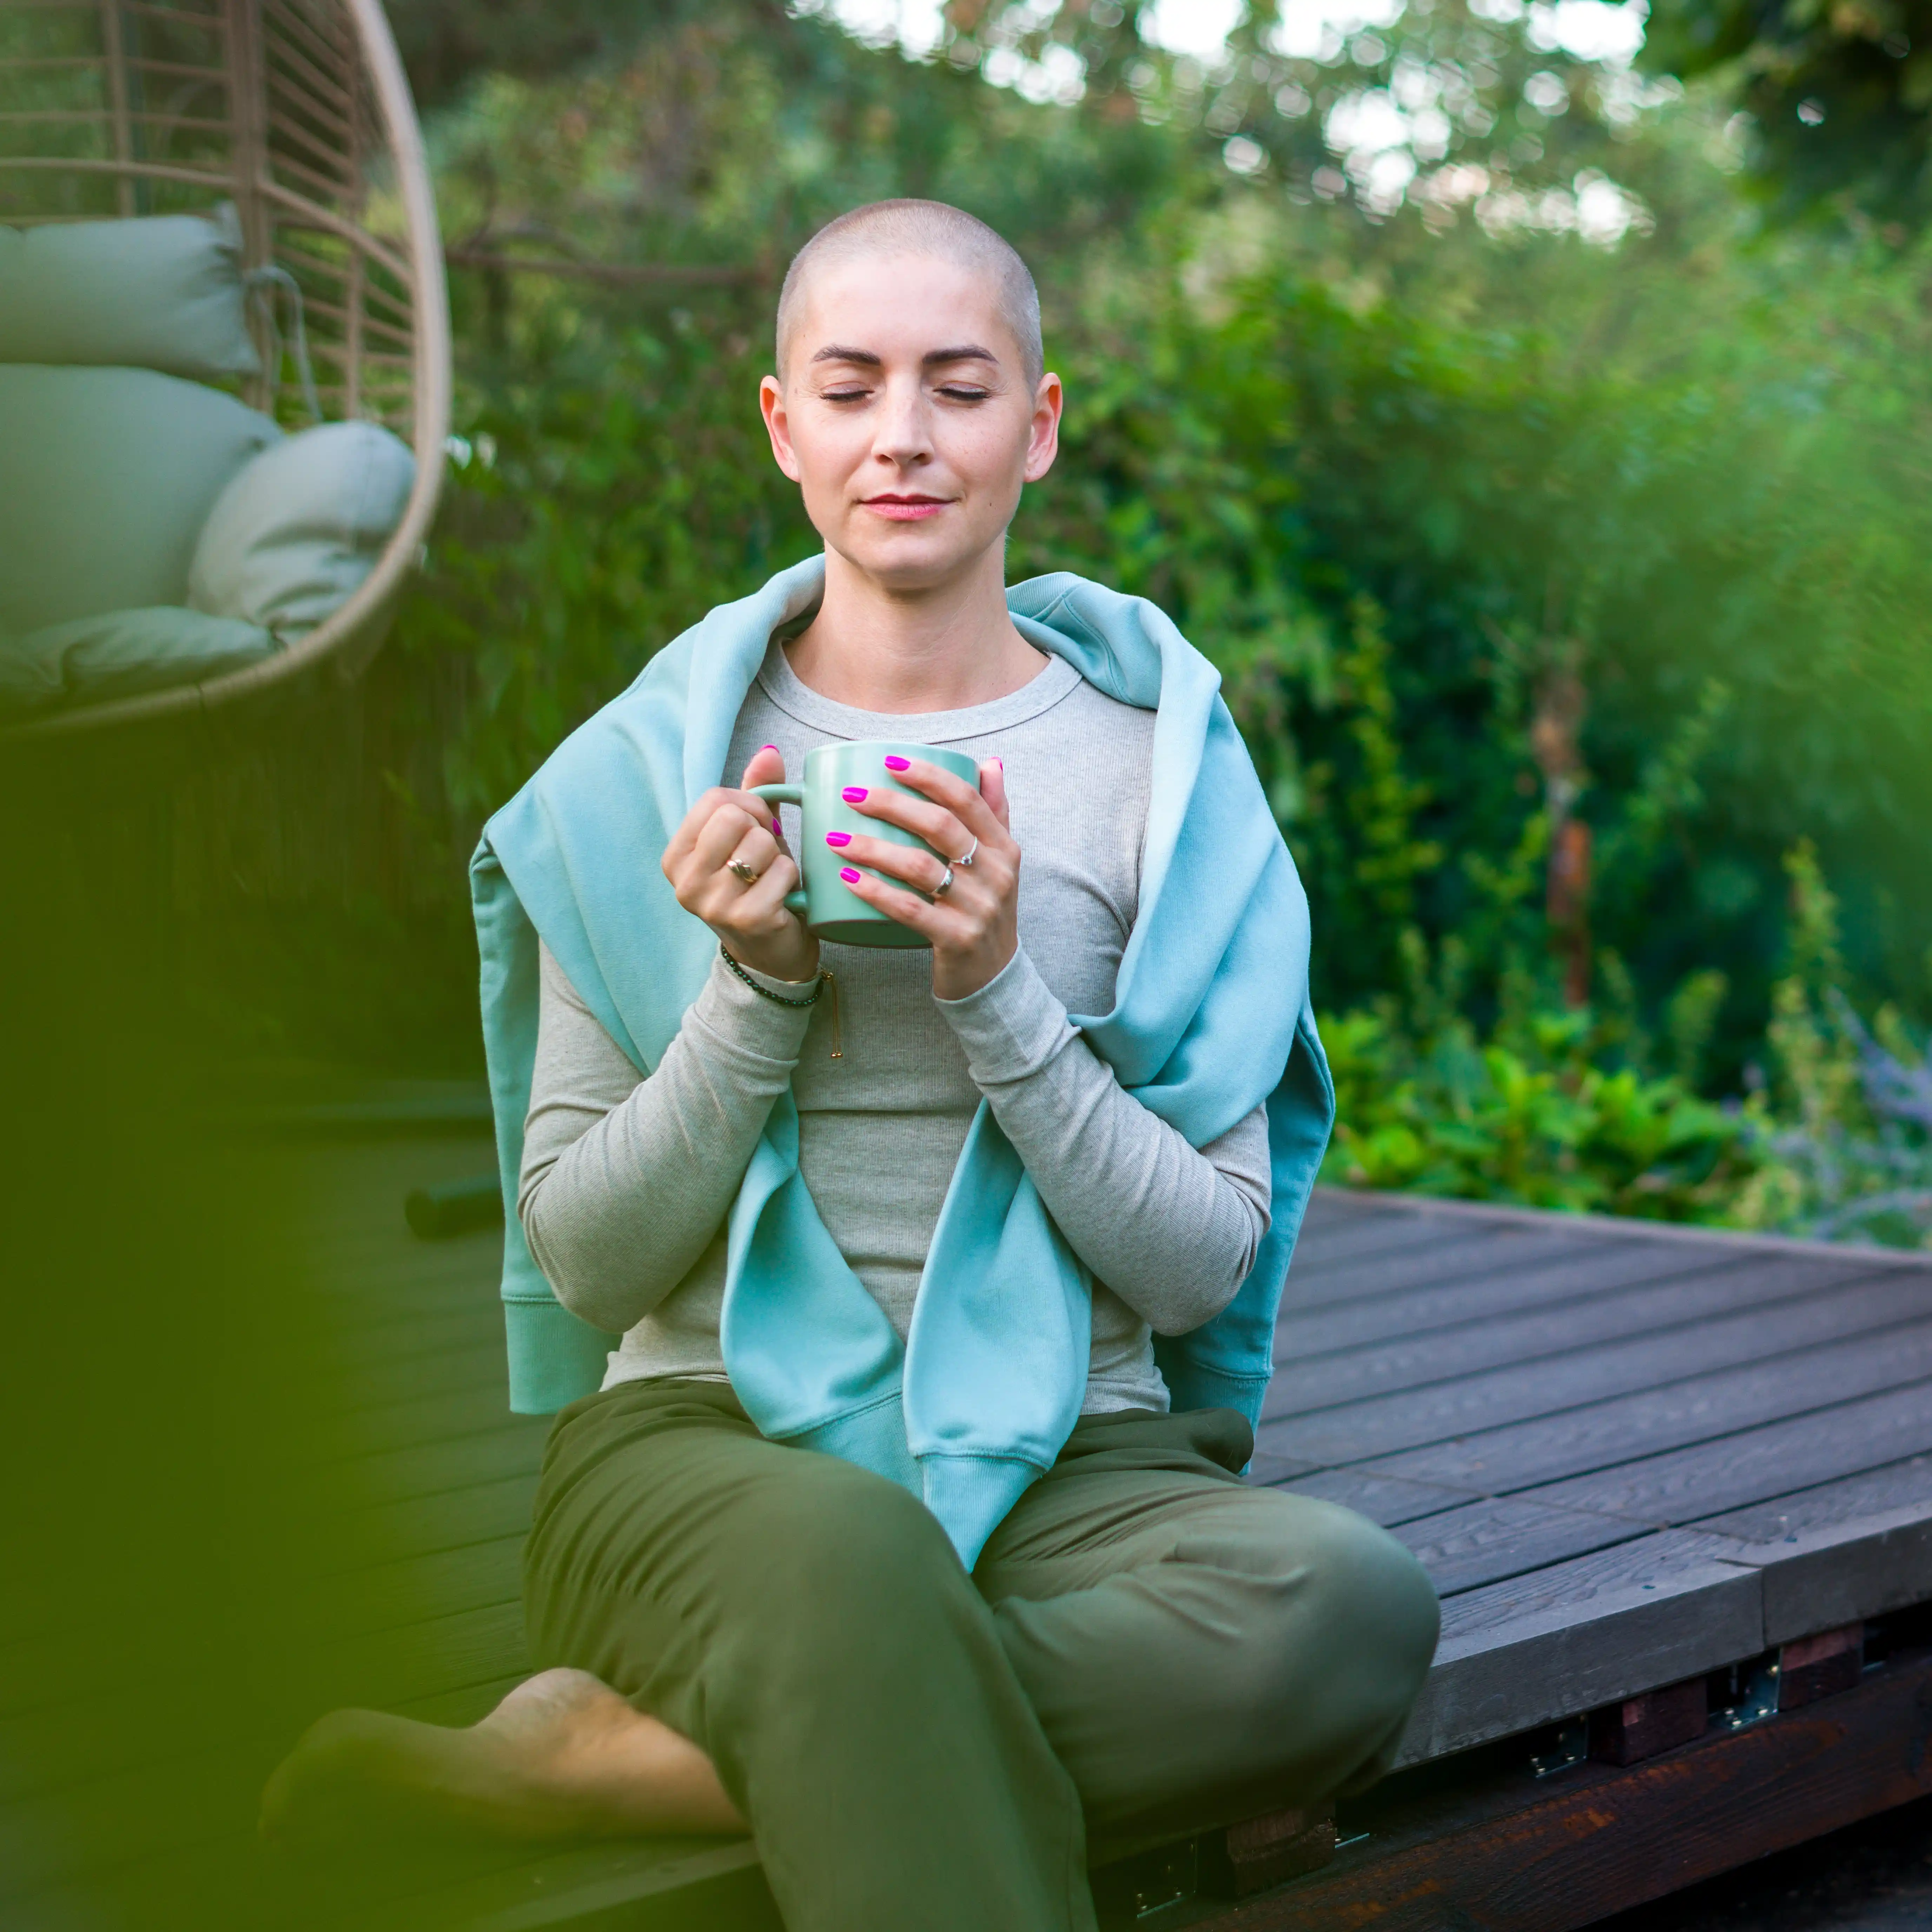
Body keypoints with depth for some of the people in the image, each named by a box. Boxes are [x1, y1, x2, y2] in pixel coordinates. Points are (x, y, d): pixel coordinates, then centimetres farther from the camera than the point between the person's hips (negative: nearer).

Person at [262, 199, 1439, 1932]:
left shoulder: (1160, 759, 6)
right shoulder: (651, 766, 6)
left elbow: (1202, 1264, 0)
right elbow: (585, 1259, 4)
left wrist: (1000, 994, -13)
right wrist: (758, 987, -10)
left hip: (1073, 1474, 3)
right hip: (708, 1448, -3)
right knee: (854, 1550, -41)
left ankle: (590, 1758, -25)